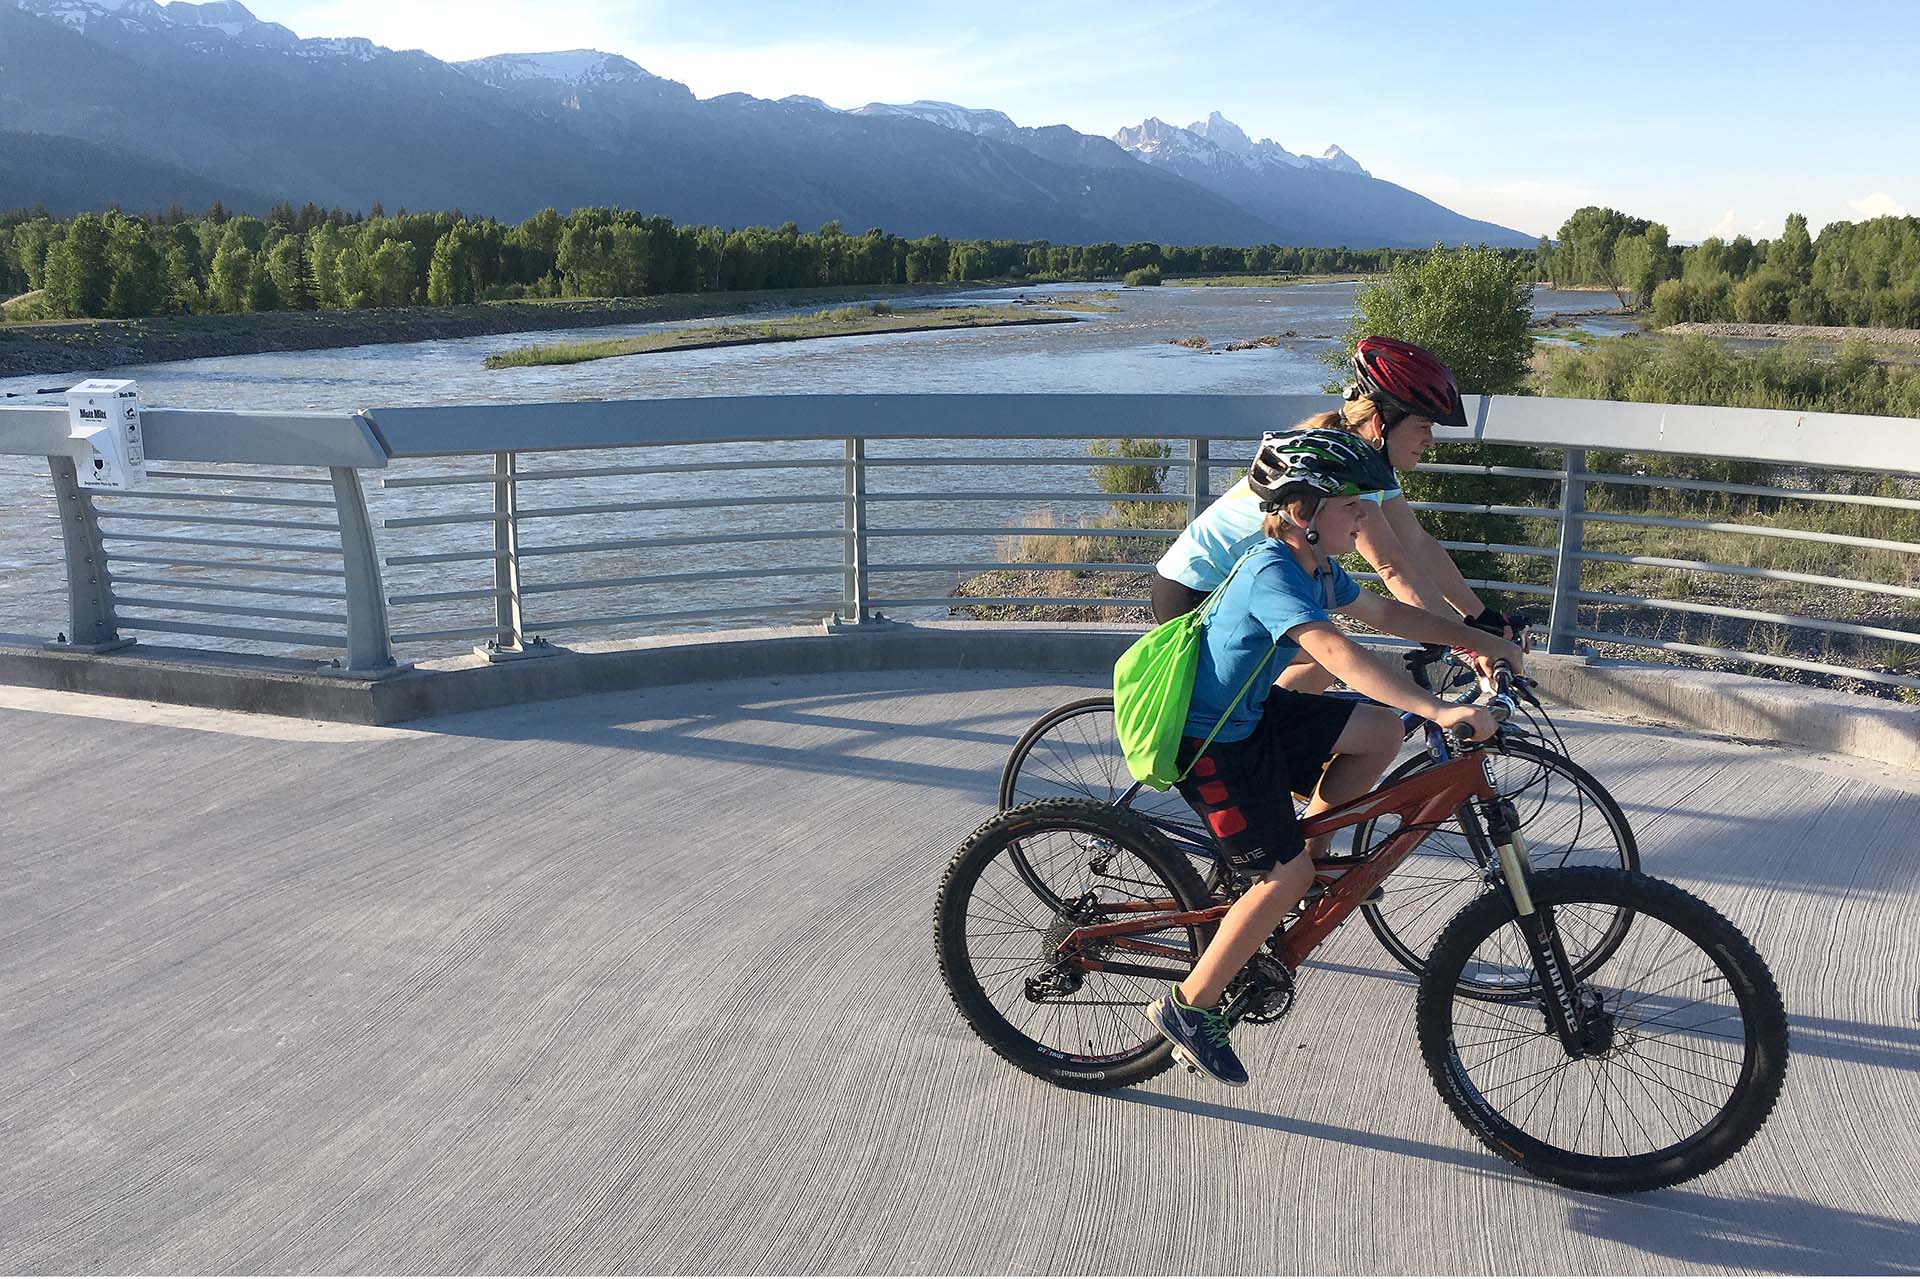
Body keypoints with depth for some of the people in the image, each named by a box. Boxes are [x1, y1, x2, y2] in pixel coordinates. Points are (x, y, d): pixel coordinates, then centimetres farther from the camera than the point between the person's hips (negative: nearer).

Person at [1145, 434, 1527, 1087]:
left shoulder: (1316, 566, 3)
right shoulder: (1272, 574, -27)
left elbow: (1384, 613, 18)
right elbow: (1336, 652, -42)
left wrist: (1481, 641, 13)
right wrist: (1439, 709, -49)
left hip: (1252, 714, 9)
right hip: (1208, 740, -9)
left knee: (1380, 732, -2)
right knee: (1286, 876, -9)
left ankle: (1307, 847, 14)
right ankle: (1189, 1007, 3)